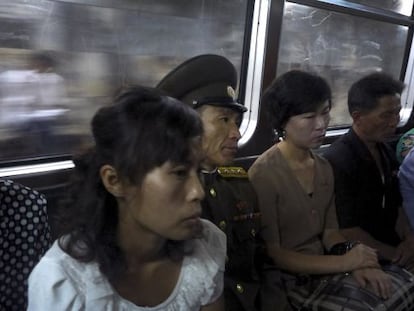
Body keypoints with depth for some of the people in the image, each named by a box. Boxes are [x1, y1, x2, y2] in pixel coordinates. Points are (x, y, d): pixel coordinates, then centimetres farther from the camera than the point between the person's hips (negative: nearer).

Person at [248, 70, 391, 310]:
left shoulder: (324, 168, 4)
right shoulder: (263, 175, -18)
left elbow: (329, 230, 7)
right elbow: (271, 254, -17)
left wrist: (357, 264, -12)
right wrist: (343, 263, -16)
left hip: (322, 274, 6)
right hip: (285, 284, -6)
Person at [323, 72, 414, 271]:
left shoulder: (386, 152, 7)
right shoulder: (338, 161, -20)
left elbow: (395, 206, 15)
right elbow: (346, 231, -18)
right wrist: (396, 255, -11)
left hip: (391, 252, 8)